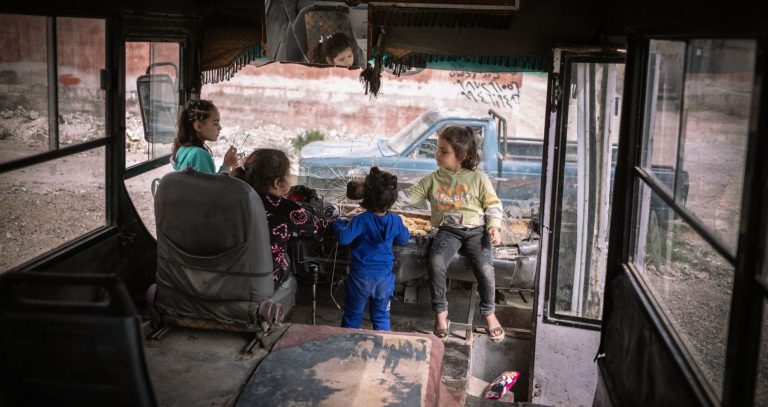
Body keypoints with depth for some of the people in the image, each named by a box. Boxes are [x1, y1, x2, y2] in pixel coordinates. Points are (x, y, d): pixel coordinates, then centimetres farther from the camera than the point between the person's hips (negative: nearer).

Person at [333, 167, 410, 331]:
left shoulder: (361, 220, -18)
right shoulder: (395, 221, -5)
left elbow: (344, 238, -24)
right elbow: (404, 240, 9)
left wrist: (338, 224, -5)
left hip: (361, 275, -2)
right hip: (384, 275, 3)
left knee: (352, 315, 13)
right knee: (382, 317, 15)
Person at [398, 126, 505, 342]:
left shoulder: (478, 179, 1)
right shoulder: (433, 180, 7)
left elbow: (493, 204, 5)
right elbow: (410, 196, 5)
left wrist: (494, 226, -9)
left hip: (476, 229, -1)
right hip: (448, 230, 1)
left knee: (485, 267, -23)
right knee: (435, 262, -27)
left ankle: (489, 312, 5)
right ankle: (441, 312, -8)